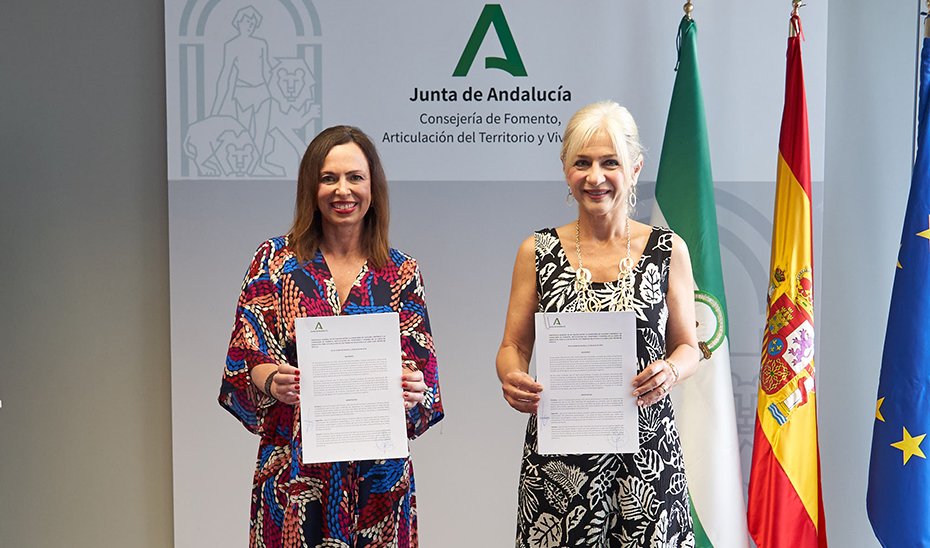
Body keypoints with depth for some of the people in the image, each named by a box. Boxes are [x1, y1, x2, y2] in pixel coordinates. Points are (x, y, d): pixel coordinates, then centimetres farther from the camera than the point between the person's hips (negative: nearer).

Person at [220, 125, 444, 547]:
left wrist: (413, 394, -19)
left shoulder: (400, 272, 4)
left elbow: (421, 367, 3)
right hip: (294, 464, -1)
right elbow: (243, 357, -3)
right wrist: (273, 381, -24)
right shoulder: (276, 260, 1)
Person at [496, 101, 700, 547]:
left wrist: (670, 371, -13)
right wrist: (512, 380, -14)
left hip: (646, 447, 0)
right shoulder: (536, 252, 4)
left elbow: (688, 346, 9)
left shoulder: (667, 250, 3)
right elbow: (514, 346, 8)